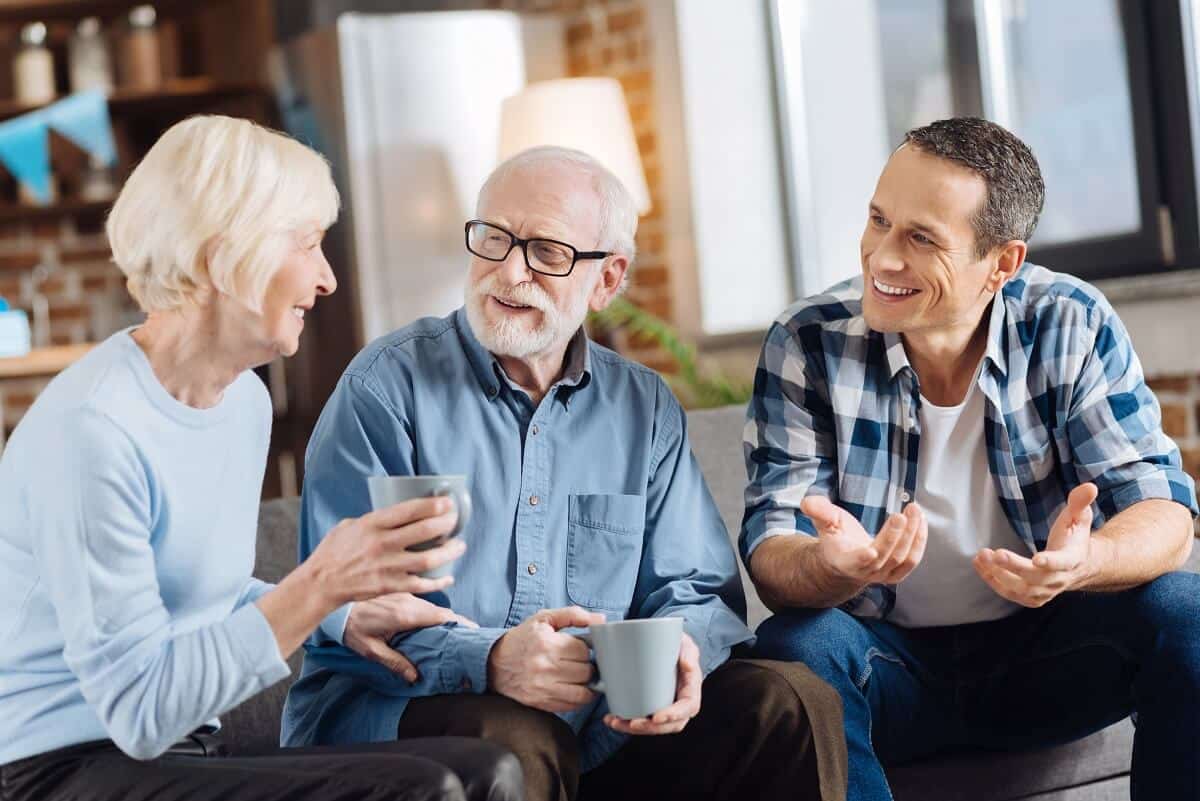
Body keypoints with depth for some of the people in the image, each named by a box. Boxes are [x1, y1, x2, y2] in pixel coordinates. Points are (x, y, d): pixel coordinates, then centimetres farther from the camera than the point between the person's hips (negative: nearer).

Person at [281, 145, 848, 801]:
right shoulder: (388, 386, -4)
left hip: (600, 728, 5)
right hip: (392, 710, -5)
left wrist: (680, 653, -18)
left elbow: (701, 592, 8)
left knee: (791, 701, -15)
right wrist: (488, 662, -31)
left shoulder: (646, 410, 12)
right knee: (518, 740, -38)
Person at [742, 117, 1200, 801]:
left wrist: (1085, 562, -36)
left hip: (1044, 653, 1)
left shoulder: (1073, 327, -7)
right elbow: (772, 553, -13)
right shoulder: (808, 345, -10)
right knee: (794, 647, -31)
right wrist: (833, 566, -39)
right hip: (890, 660, -1)